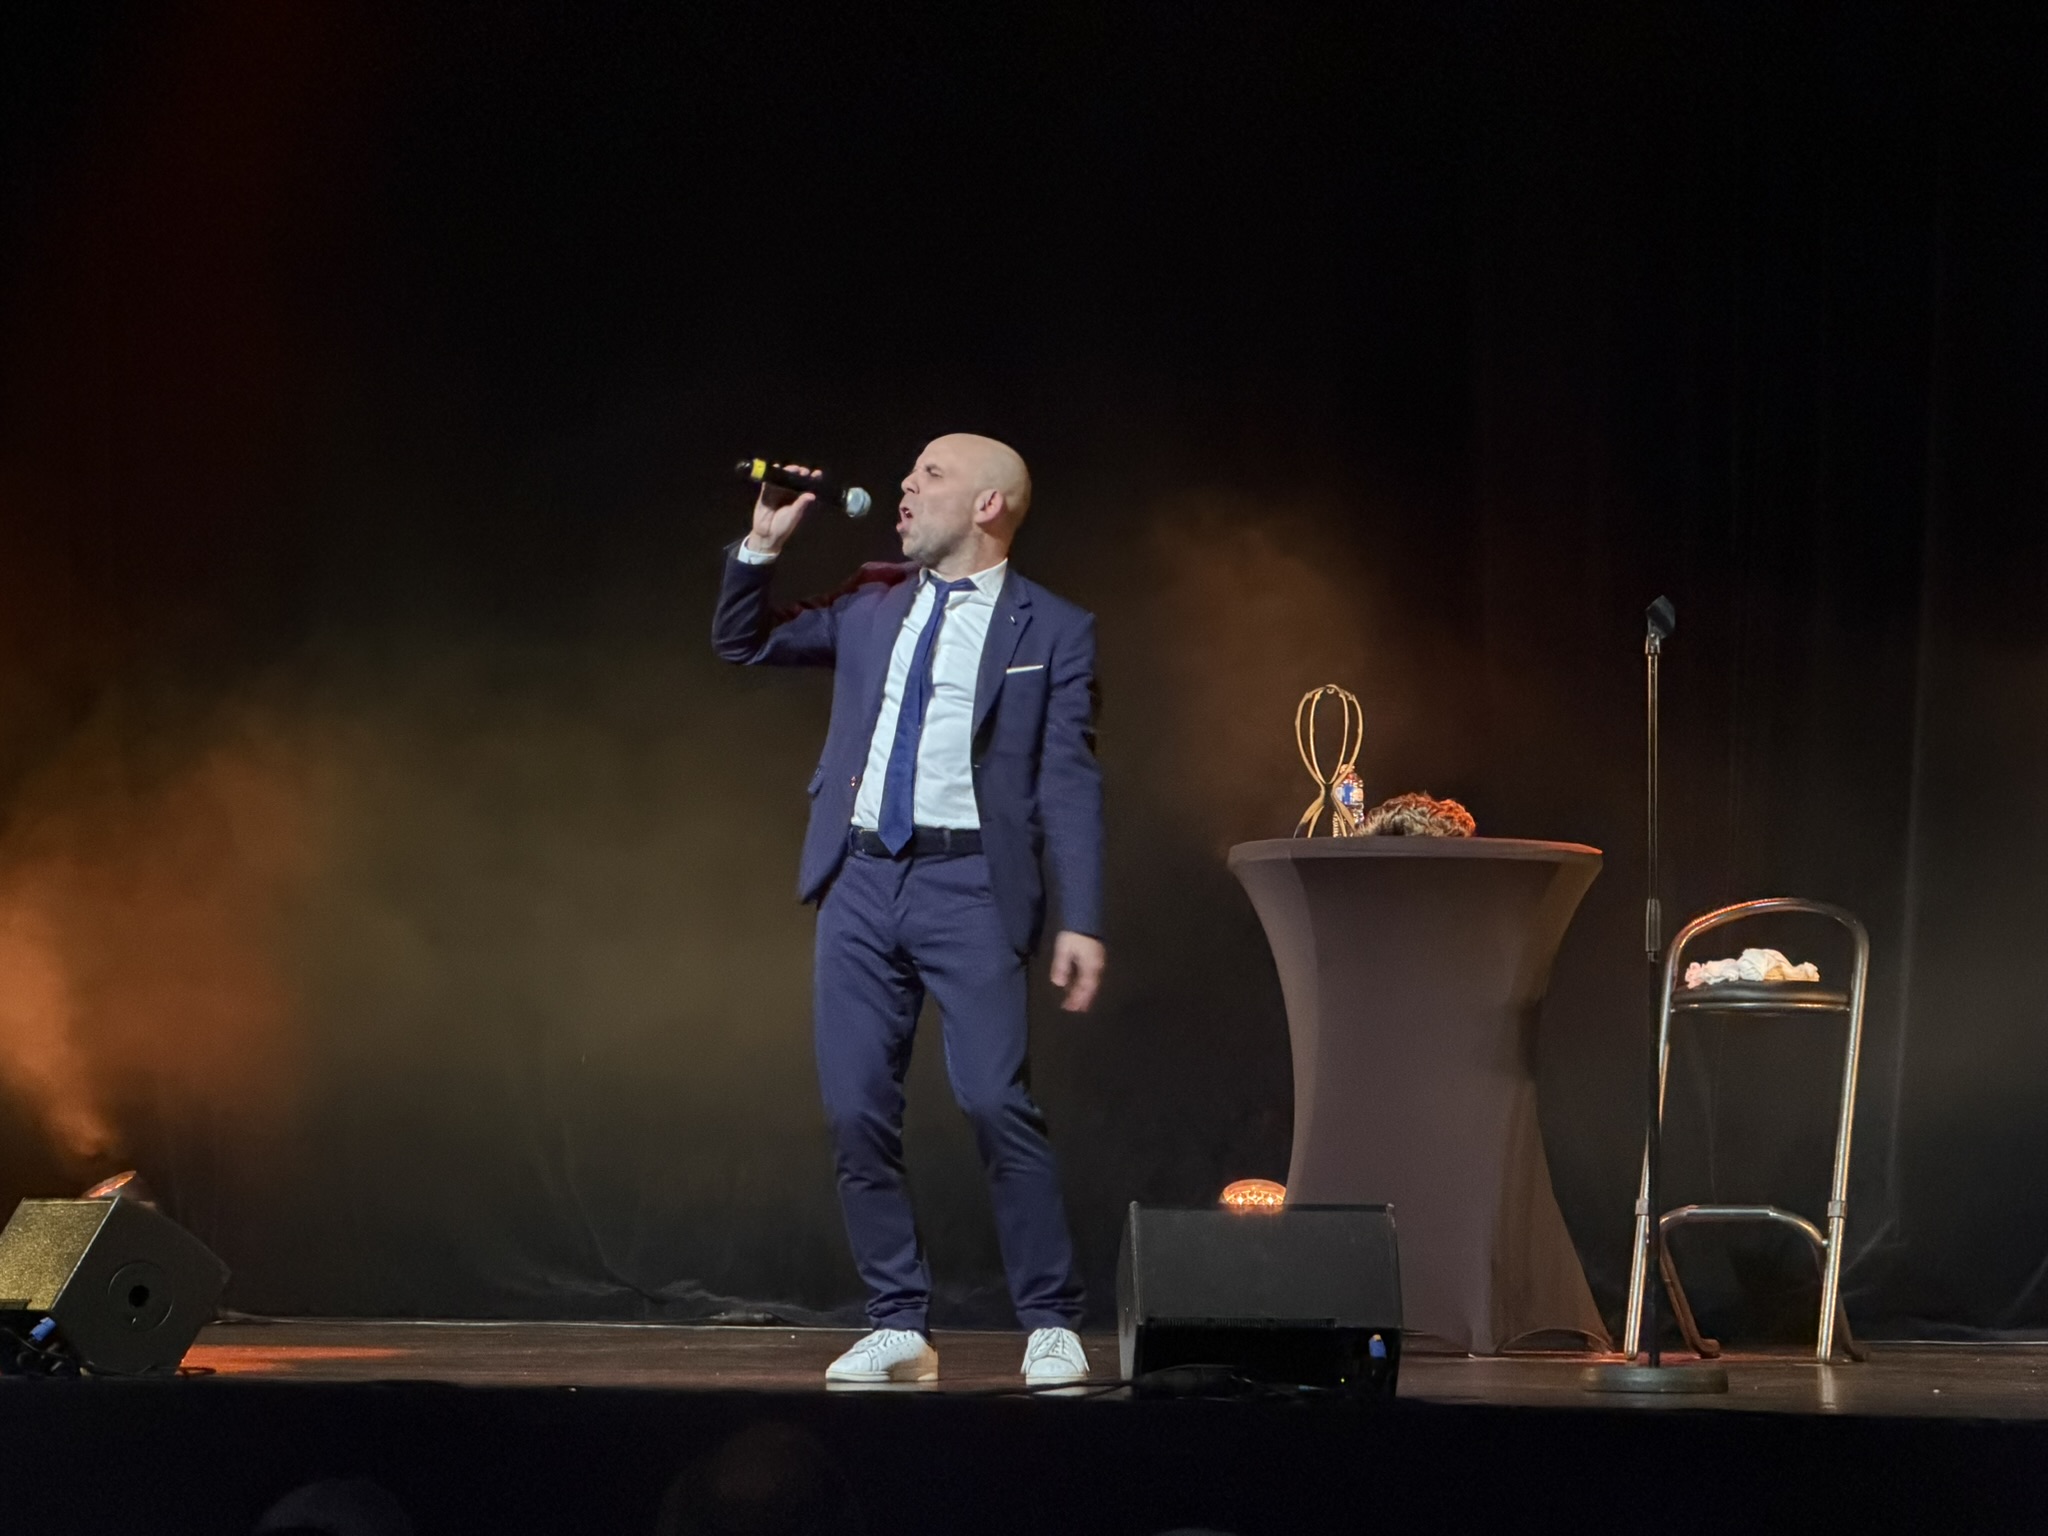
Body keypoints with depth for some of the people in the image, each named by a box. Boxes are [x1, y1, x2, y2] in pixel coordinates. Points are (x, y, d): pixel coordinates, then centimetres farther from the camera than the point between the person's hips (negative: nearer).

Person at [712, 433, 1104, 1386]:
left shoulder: (1052, 631, 3)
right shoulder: (872, 603, 15)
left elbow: (1069, 783, -2)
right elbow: (741, 644, 24)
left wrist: (1083, 922, -10)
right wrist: (764, 544, 8)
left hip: (967, 887, -5)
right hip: (862, 883, 5)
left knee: (997, 1104, -15)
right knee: (857, 1116, 2)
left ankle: (1051, 1326, -4)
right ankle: (897, 1328, 10)